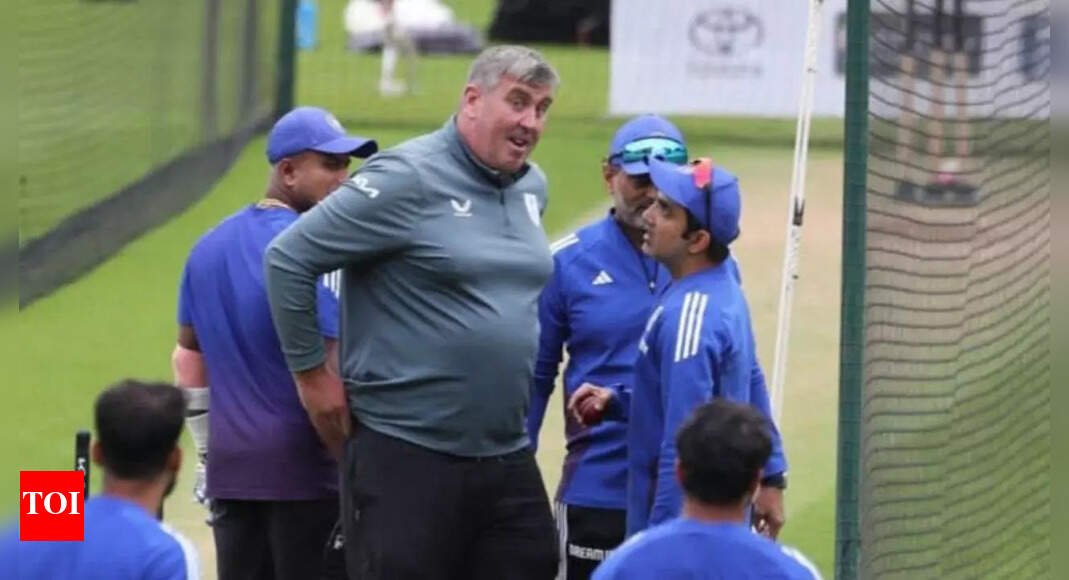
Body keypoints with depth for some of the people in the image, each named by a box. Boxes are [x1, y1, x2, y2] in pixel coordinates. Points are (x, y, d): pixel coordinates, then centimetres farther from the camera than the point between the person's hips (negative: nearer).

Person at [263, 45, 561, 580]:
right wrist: (313, 372, -7)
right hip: (406, 456, -7)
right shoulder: (409, 179, -12)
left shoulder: (531, 187, 11)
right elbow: (288, 259, -12)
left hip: (507, 458, 7)